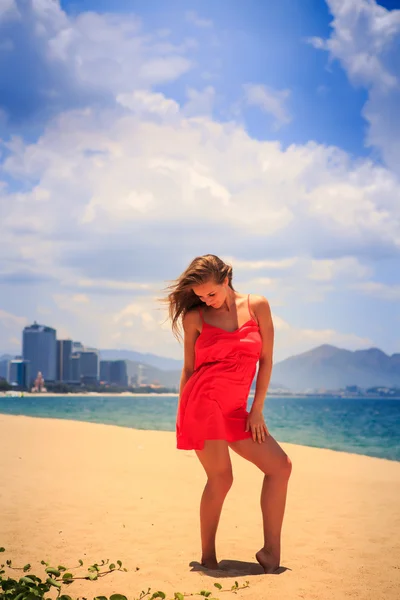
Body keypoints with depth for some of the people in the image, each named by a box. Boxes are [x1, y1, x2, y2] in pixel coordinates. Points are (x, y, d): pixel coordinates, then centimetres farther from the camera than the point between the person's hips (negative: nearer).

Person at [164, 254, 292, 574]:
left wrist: (257, 410, 1)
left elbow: (266, 360, 6)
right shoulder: (194, 317, 4)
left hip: (234, 409, 4)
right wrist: (182, 419, 5)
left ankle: (271, 553, 0)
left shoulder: (257, 306, 7)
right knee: (221, 478, -10)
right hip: (203, 401, -4)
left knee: (280, 466, -5)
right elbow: (188, 368, 7)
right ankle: (207, 558, 4)